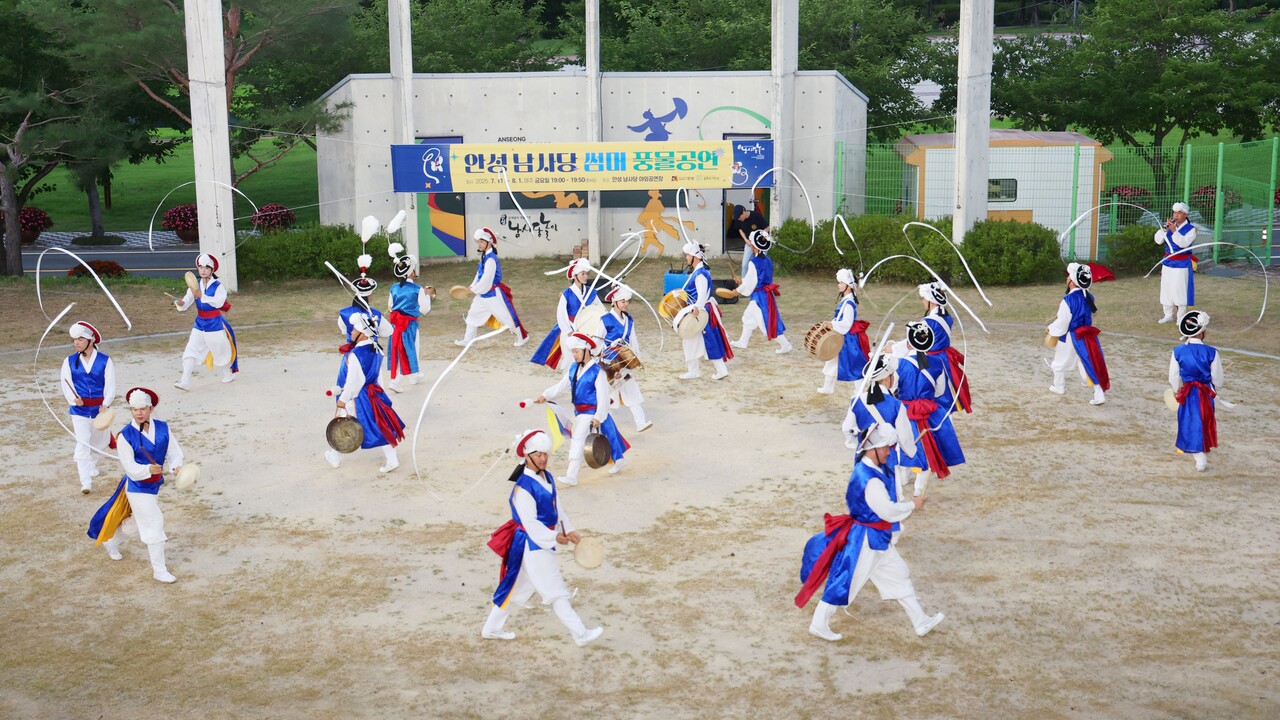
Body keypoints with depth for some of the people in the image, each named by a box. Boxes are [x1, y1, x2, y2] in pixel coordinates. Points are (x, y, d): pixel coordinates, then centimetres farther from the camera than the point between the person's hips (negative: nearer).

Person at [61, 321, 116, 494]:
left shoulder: (105, 361, -5)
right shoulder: (70, 361, 0)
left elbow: (110, 386, -9)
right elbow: (66, 385, -6)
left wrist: (105, 405, -22)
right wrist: (74, 399, -25)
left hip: (100, 408, 1)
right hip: (79, 409, -1)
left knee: (100, 442, 18)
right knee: (82, 444, -10)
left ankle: (91, 465, 48)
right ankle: (86, 483, -11)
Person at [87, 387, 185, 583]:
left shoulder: (163, 428, -7)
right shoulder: (126, 435, -18)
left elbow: (174, 451, -7)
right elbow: (130, 467, -20)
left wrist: (176, 466, -28)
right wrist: (148, 469, -39)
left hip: (155, 484, 6)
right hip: (137, 487, -6)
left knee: (138, 519, 27)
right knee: (154, 525, -9)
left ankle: (111, 542, 54)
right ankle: (159, 570, 3)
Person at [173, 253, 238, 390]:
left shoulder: (218, 286, -12)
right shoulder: (195, 286, 2)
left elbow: (219, 302, -29)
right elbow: (187, 300, -9)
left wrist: (202, 296, -41)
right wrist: (181, 304, -33)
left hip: (215, 323, -4)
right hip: (199, 323, 4)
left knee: (221, 350, 11)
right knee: (190, 351, -6)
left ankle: (228, 374, 38)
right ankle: (185, 382, -9)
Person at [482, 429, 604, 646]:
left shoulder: (548, 478, 6)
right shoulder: (523, 488, -21)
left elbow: (557, 508, 12)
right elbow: (530, 522, -22)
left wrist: (568, 530, 1)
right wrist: (554, 538, -19)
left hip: (541, 543, 9)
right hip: (532, 545, -9)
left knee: (515, 586, 18)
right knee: (556, 591, -2)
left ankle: (491, 629, 31)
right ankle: (581, 635, 5)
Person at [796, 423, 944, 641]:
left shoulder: (865, 470, 4)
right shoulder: (870, 479, -27)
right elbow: (888, 511, -25)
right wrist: (912, 505, -11)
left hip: (878, 539, 10)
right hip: (867, 540, -10)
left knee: (899, 576, 16)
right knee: (846, 581, 2)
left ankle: (921, 621, 26)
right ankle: (819, 624, 14)